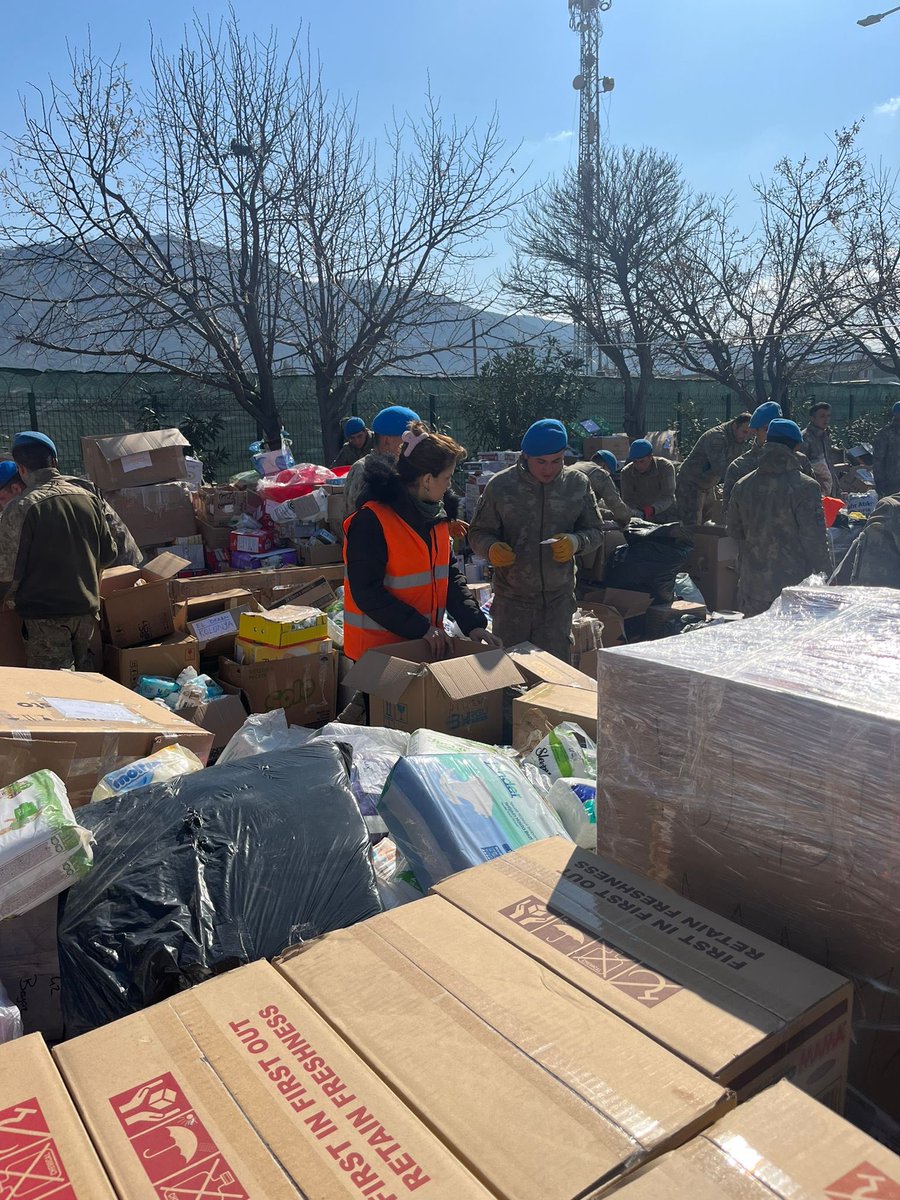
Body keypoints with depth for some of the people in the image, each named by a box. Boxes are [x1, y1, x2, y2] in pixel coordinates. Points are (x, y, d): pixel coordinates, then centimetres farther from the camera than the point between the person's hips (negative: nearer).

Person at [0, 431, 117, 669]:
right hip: (87, 607, 5)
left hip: (44, 614, -5)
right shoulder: (89, 498, 1)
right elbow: (108, 555, 8)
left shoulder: (19, 508, -14)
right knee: (83, 673, 18)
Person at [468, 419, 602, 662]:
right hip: (511, 598, -1)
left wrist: (576, 542, -15)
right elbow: (478, 533, 2)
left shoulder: (577, 484, 0)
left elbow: (595, 530, 8)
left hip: (559, 597, 1)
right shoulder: (500, 485, -5)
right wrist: (491, 548, -21)